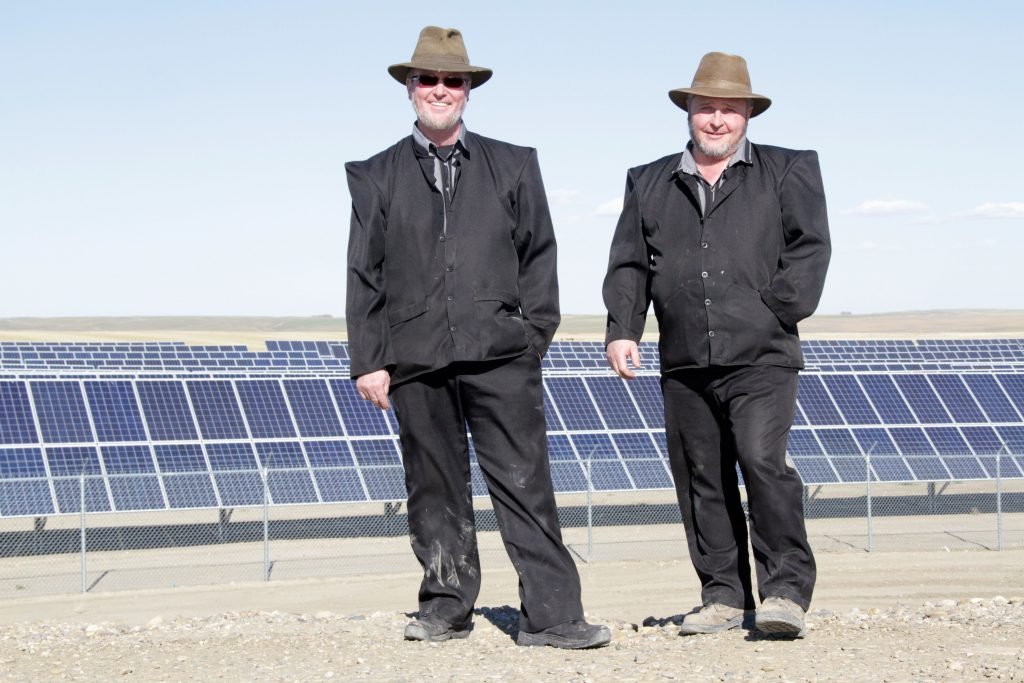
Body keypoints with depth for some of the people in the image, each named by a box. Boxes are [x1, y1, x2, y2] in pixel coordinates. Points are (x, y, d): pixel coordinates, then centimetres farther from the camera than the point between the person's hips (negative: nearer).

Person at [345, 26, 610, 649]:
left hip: (499, 353, -1)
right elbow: (365, 275, 9)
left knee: (524, 482, -6)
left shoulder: (513, 166, 13)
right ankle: (447, 607, 17)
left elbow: (538, 256, 11)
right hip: (415, 360, 1)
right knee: (435, 487, 6)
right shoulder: (376, 177, 13)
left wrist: (533, 338, 1)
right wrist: (368, 360, 2)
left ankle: (551, 615, -7)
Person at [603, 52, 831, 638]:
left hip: (760, 359, -4)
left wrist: (773, 313, -9)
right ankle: (725, 596, 13)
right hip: (684, 364, 4)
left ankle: (786, 590, -12)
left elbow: (810, 248, 2)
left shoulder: (788, 172, 10)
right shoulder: (649, 183, 18)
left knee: (763, 459, -18)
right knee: (701, 479, 4)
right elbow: (628, 263, 14)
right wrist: (622, 329, -1)